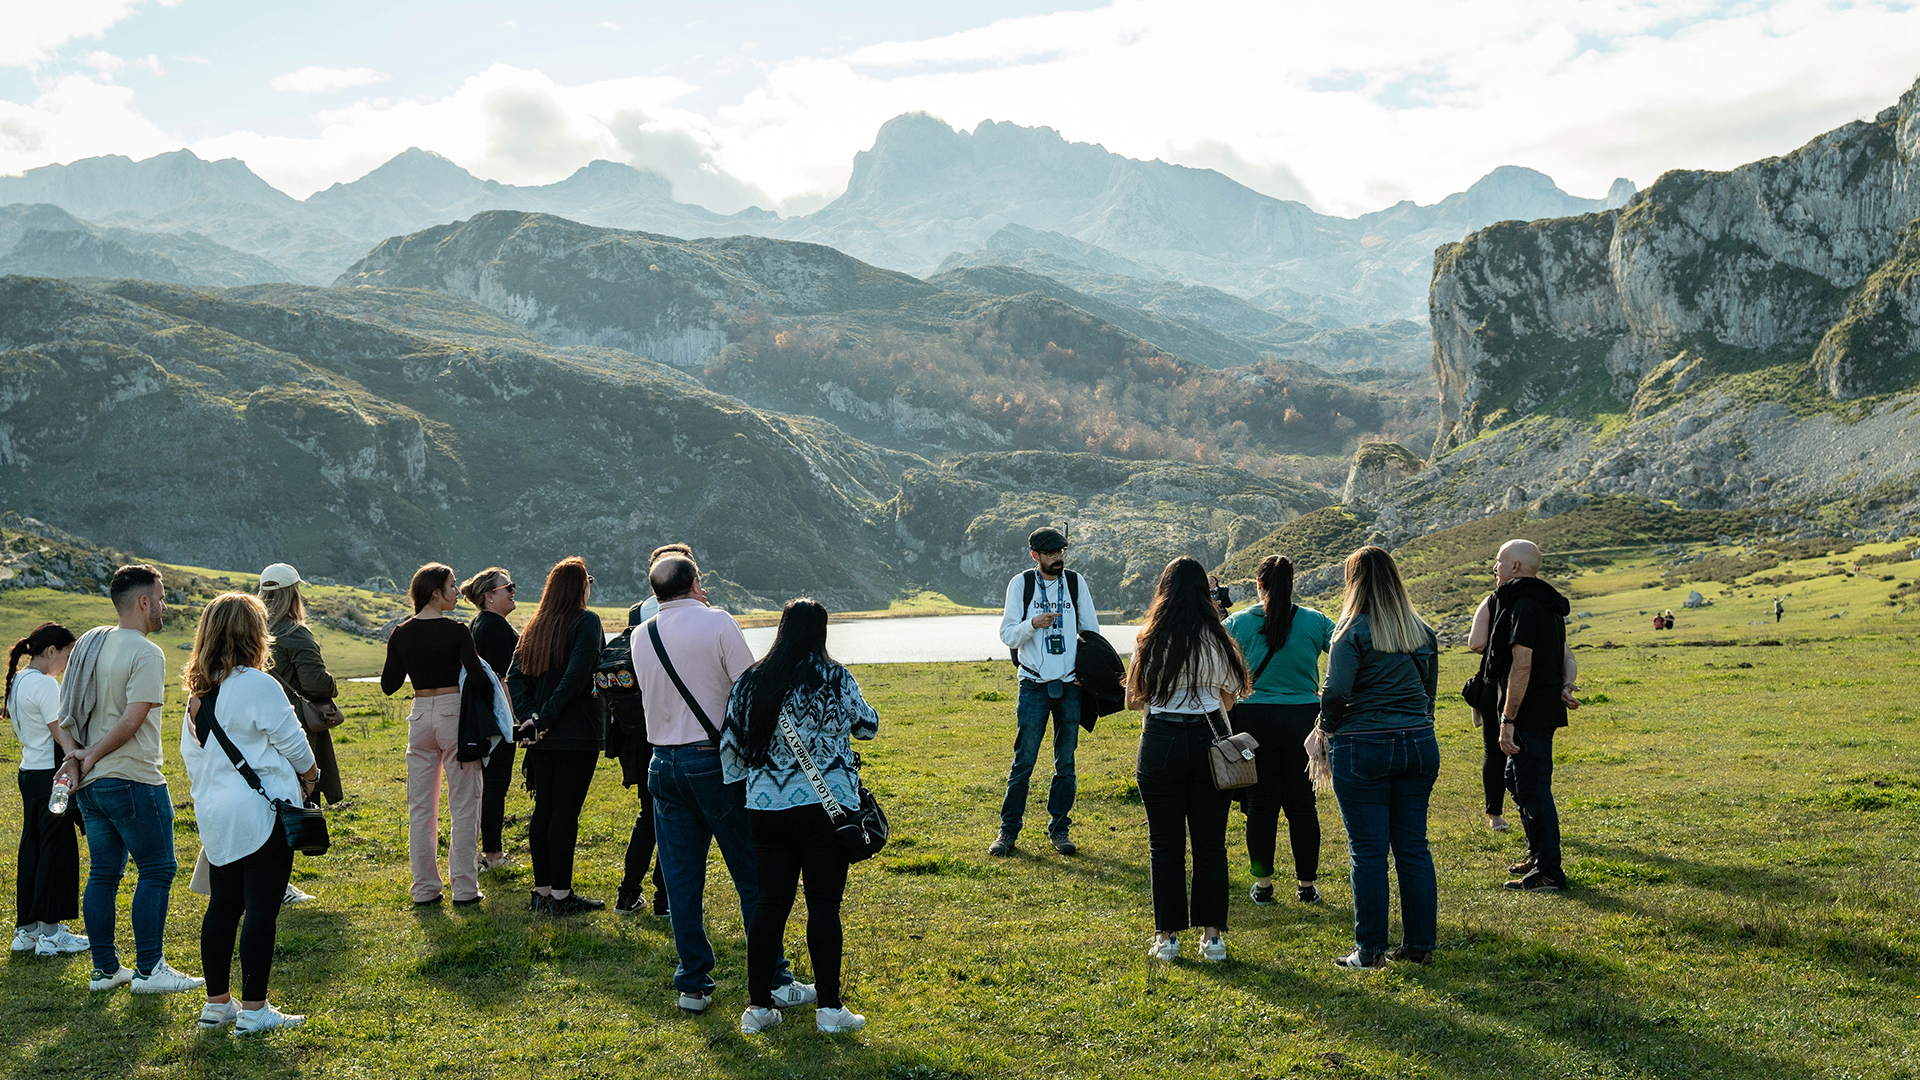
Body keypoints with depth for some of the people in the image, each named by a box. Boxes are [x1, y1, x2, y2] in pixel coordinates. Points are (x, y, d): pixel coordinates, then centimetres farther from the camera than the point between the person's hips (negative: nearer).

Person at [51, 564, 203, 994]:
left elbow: (64, 715, 11)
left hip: (90, 784, 8)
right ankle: (148, 969, 0)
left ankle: (105, 968, 17)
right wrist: (91, 758, -10)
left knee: (103, 873, 12)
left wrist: (74, 753, -1)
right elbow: (131, 721, -20)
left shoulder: (89, 642, 12)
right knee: (157, 870, -1)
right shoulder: (145, 653, -14)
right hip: (133, 781, -8)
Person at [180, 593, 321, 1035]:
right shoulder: (258, 685, -14)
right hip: (261, 814, -8)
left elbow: (189, 753, 17)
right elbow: (293, 744, -8)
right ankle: (253, 1010, 2)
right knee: (262, 907, -2)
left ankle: (217, 1004, 21)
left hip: (214, 815, 8)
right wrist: (310, 775, 10)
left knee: (223, 906, 14)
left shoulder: (198, 691, 10)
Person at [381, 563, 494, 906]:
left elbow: (389, 686, 5)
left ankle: (425, 888, 14)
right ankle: (464, 887, 5)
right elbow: (478, 678, -18)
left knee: (420, 807, 11)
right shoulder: (456, 631, -12)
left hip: (420, 717, 5)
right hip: (454, 714, -5)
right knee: (464, 805, 4)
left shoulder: (400, 635, 2)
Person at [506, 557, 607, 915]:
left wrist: (530, 716, -2)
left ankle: (542, 890, 18)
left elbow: (515, 675, 6)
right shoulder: (585, 622, -8)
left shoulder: (535, 626, 12)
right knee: (566, 812, -3)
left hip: (541, 737, 7)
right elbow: (575, 677, -19)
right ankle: (561, 896, 1)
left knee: (544, 809, 12)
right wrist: (546, 718, -14)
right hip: (577, 734, -7)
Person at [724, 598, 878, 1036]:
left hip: (765, 808, 3)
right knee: (824, 906, 3)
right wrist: (856, 709, 28)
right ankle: (829, 1007, 7)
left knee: (770, 903, 10)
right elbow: (868, 726, 9)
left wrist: (744, 781, 22)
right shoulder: (835, 680, -6)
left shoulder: (750, 683, 3)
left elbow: (730, 746, 6)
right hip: (826, 807, -3)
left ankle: (758, 1005, 14)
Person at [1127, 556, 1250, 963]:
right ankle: (1212, 934, 13)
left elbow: (1133, 700, 2)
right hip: (1208, 740, 1)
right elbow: (1228, 700, 7)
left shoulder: (1150, 642, -5)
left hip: (1161, 743, -1)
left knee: (1165, 845, 7)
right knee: (1210, 843, 9)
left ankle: (1167, 935, 10)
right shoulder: (1217, 641, -3)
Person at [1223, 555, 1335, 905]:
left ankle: (1262, 883, 14)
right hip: (1302, 719, 0)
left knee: (1260, 803, 8)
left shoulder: (1238, 623, -4)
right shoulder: (1315, 622, -2)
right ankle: (1307, 884, 15)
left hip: (1253, 720, 0)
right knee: (1301, 804, 9)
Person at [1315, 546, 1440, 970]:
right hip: (1419, 744, 6)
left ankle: (1370, 950, 6)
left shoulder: (1353, 631, -10)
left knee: (1367, 852, 1)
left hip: (1362, 748, -6)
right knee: (1414, 847, 12)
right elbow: (1429, 690, 13)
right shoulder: (1422, 631, 8)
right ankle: (1420, 944, 17)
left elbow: (1336, 691, -19)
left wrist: (1327, 728, -2)